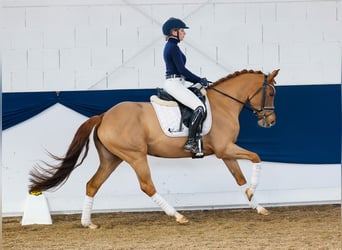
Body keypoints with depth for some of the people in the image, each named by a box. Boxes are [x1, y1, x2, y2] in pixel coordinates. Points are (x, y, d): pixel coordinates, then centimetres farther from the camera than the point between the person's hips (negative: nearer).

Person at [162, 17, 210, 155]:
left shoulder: (170, 46, 17)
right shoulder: (173, 47, -14)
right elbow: (182, 70, -17)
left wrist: (198, 80, 14)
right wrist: (200, 80, -8)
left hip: (177, 82, 11)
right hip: (174, 83, -11)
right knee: (200, 107, -19)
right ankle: (191, 142, -20)